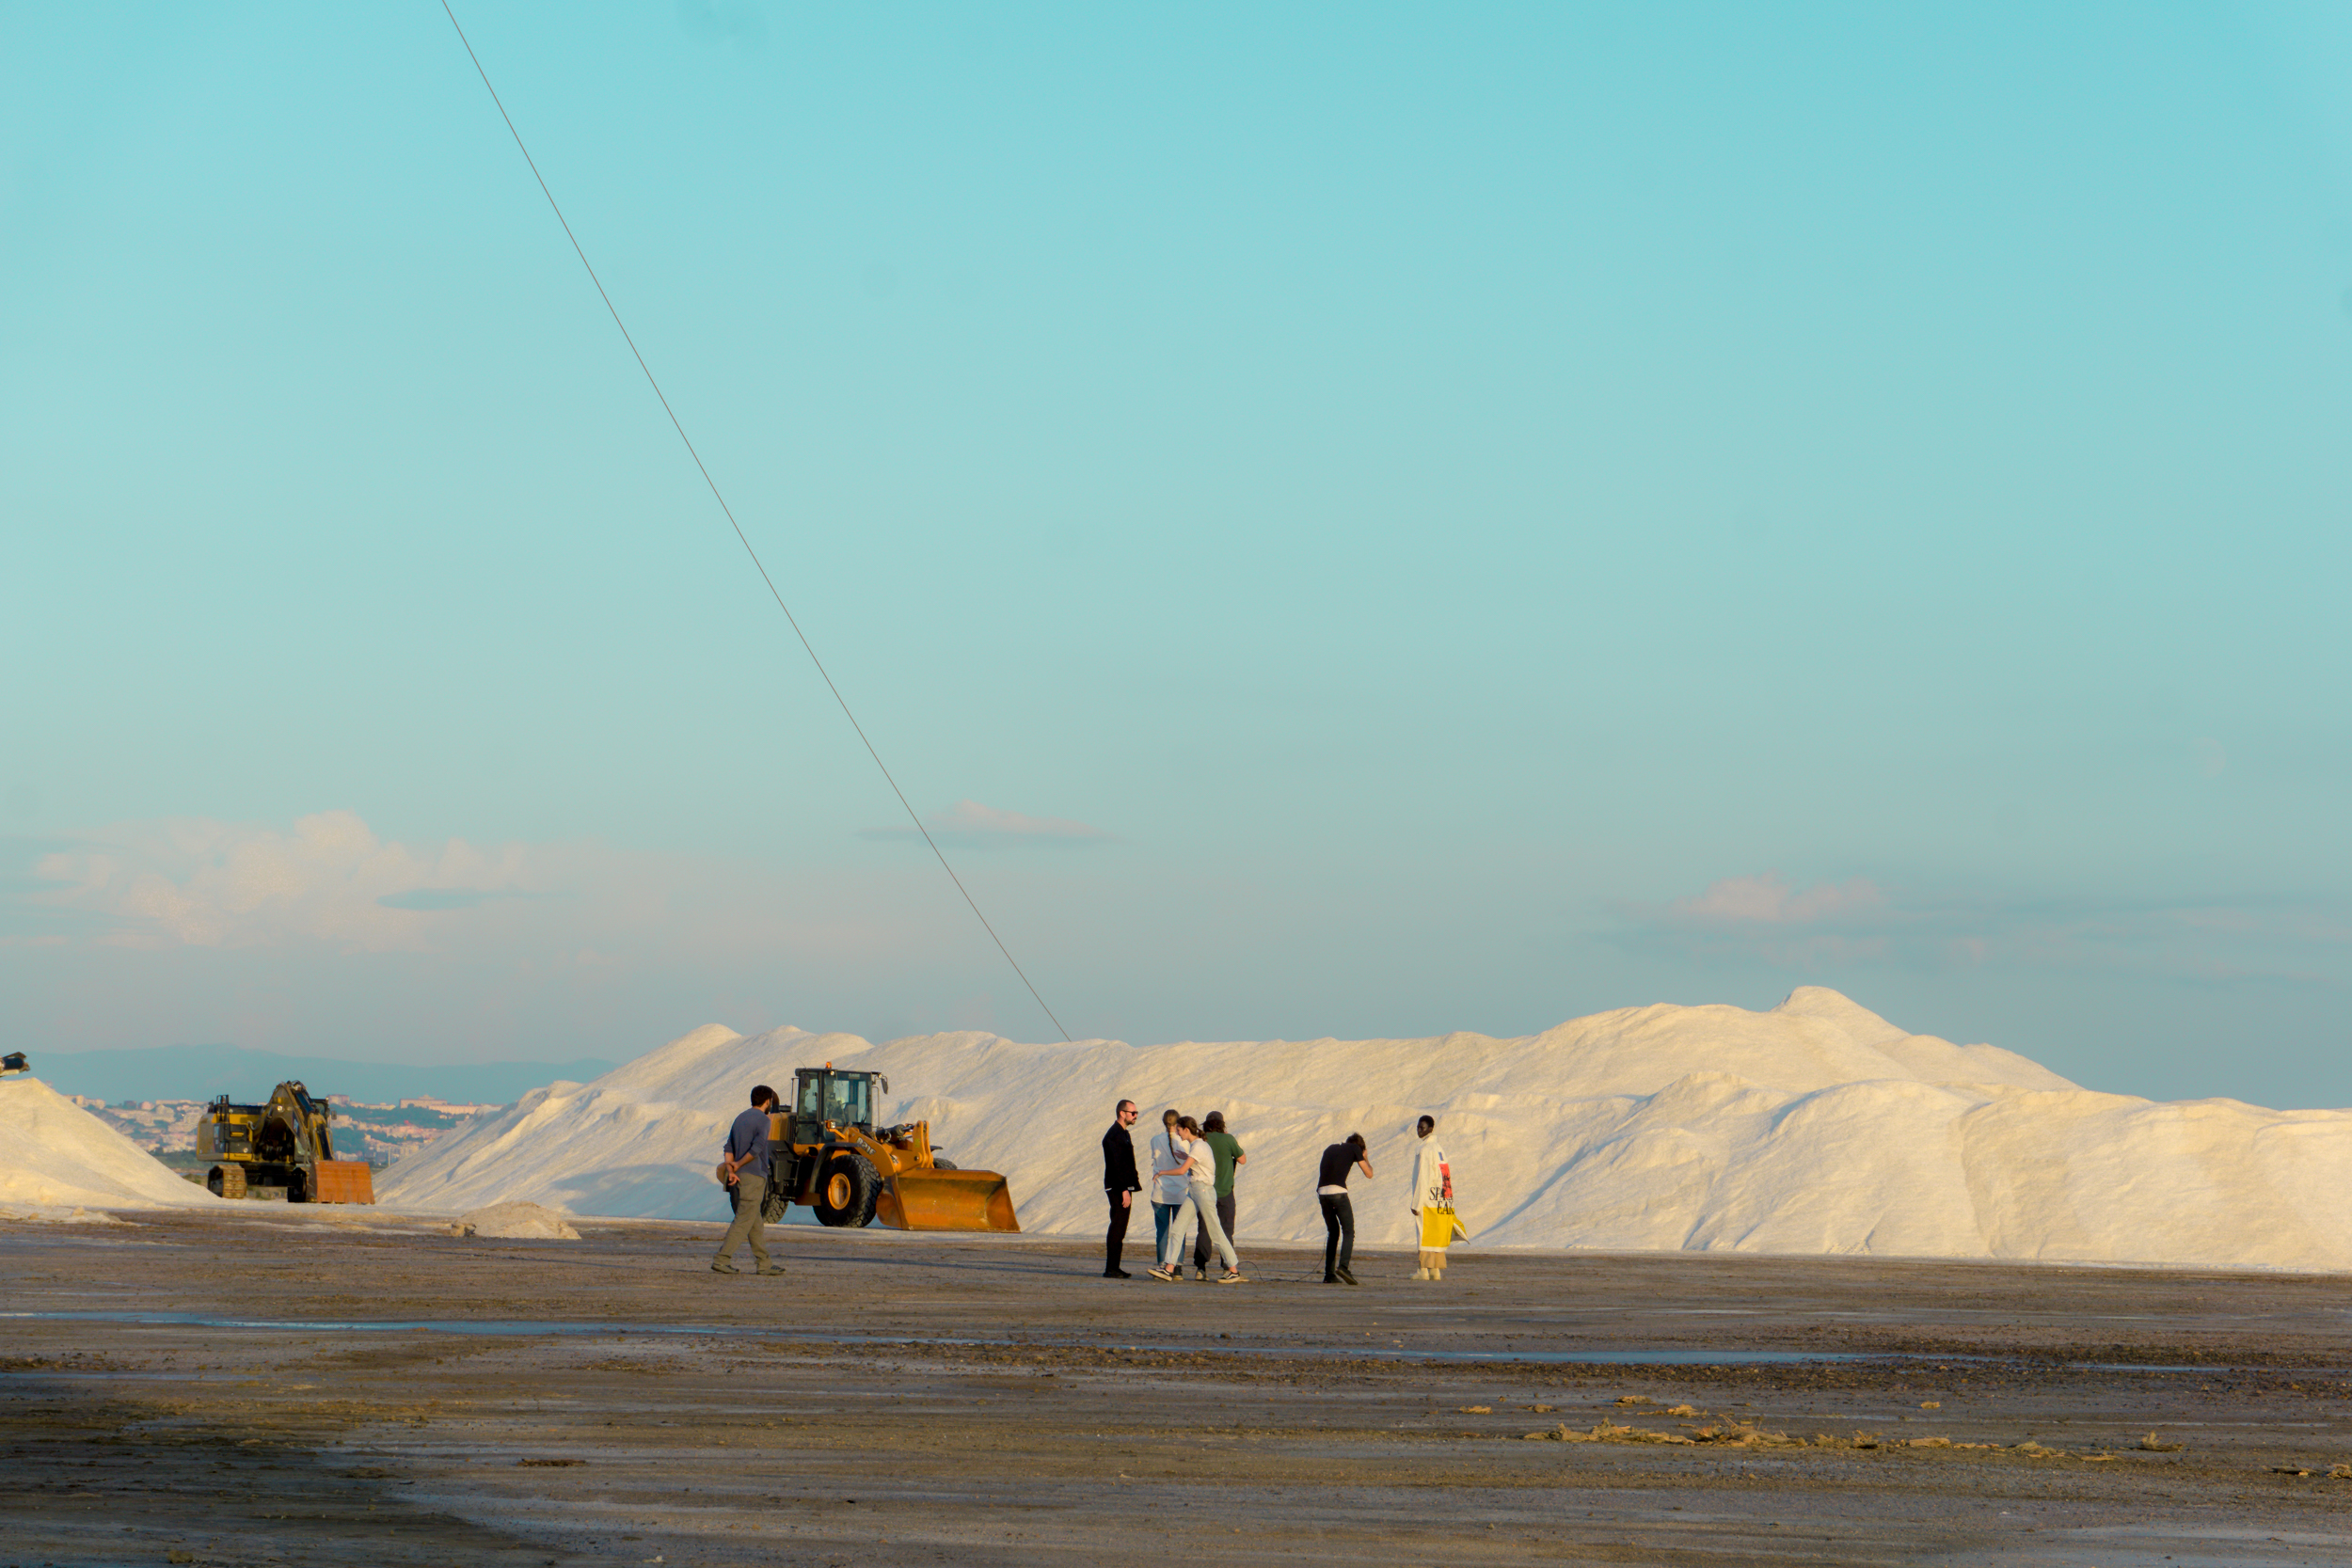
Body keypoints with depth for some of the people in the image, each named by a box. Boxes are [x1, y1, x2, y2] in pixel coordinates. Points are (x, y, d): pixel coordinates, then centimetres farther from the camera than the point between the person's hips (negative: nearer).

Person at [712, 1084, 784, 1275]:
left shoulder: (740, 1118, 17)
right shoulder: (762, 1120, -7)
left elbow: (728, 1149, 8)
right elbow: (756, 1148, -18)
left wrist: (730, 1169, -4)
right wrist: (738, 1165, -8)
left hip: (738, 1178, 8)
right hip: (753, 1177, -8)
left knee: (755, 1223, 13)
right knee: (744, 1221, -7)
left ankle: (763, 1263, 16)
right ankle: (722, 1260, -14)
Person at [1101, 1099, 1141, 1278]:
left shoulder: (1124, 1134, 19)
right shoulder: (1114, 1135, -13)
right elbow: (1116, 1165, -20)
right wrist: (1124, 1191, -23)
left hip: (1124, 1188, 10)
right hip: (1118, 1188, -10)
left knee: (1119, 1229, 10)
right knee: (1117, 1228, -11)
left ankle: (1114, 1268, 13)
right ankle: (1111, 1269, -11)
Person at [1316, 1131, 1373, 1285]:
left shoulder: (1331, 1149, 27)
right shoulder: (1355, 1148, 12)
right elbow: (1369, 1173, 14)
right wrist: (1365, 1159, 31)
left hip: (1322, 1192, 5)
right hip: (1338, 1192, -5)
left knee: (1333, 1232, 17)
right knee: (1348, 1232, -2)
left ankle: (1329, 1274, 11)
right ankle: (1343, 1266, -24)